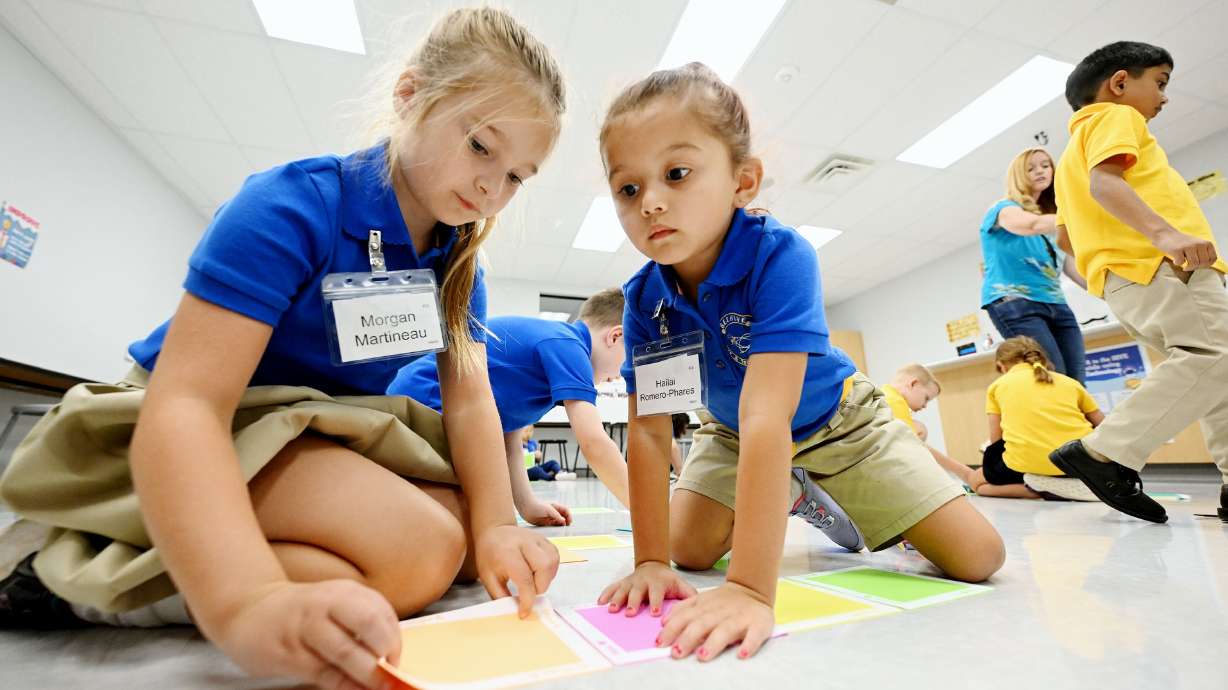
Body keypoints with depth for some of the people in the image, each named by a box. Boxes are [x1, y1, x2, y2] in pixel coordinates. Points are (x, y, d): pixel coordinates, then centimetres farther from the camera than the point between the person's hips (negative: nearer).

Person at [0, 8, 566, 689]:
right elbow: (184, 403, -32)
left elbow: (469, 397, -11)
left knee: (472, 546, -6)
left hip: (335, 438, 7)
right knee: (419, 551, -27)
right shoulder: (292, 207, -22)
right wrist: (248, 605, -46)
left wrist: (493, 527, -26)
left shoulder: (459, 257, -3)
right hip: (201, 438, -6)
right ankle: (76, 571, -8)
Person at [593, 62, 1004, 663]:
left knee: (977, 558, -7)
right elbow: (647, 431, -21)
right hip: (730, 431, 4)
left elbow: (767, 419, -45)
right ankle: (794, 498, 22)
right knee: (690, 550, -5)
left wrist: (751, 590, -46)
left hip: (834, 419, -3)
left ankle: (839, 505, 24)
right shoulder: (644, 298, -22)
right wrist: (650, 561, -24)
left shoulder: (779, 257, -36)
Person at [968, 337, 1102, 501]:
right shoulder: (1069, 381, 19)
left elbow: (996, 442, 8)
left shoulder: (997, 386, 11)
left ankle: (1042, 487, -1)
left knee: (976, 480, 24)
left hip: (1032, 464, -4)